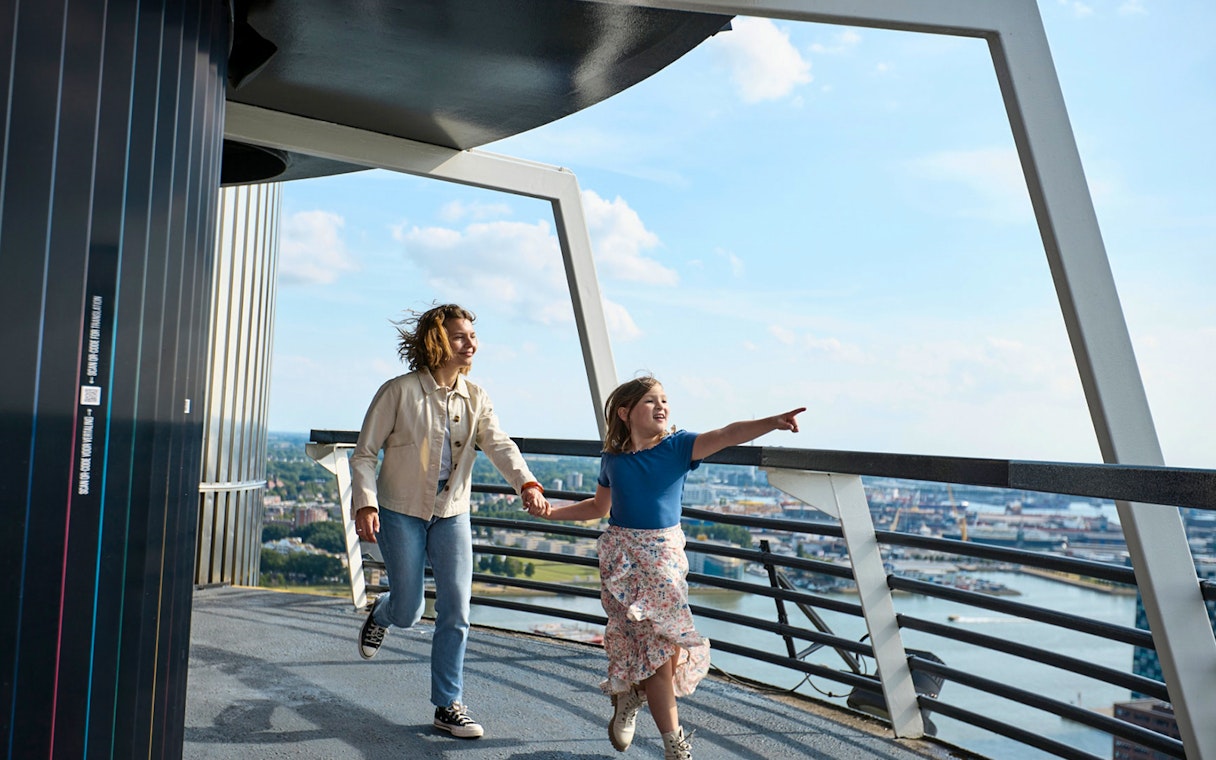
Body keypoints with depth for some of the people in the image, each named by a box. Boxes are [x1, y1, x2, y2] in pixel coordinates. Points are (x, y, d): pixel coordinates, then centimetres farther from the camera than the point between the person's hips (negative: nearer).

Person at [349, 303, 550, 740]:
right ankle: (380, 613, 44)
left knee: (456, 612, -2)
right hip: (401, 512, -3)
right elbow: (364, 453, -9)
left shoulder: (475, 398, -1)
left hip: (452, 515, 3)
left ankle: (448, 706, 13)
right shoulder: (399, 392, -13)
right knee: (409, 612, 6)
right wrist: (365, 503, -23)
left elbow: (498, 445, -17)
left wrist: (526, 483, -35)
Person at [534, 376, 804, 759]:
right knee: (657, 643, -1)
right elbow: (599, 506, 17)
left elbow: (727, 434, -21)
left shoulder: (679, 446, -5)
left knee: (662, 641, 0)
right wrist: (553, 511, 8)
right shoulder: (613, 458, 2)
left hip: (665, 553, 0)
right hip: (621, 554, 0)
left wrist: (772, 422, -36)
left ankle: (628, 694, 30)